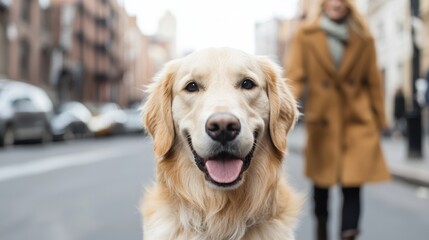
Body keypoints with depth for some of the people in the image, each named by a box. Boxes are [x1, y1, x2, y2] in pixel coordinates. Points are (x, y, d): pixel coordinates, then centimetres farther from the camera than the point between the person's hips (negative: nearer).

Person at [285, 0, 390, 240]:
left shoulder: (364, 39, 4)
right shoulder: (306, 36, -1)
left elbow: (373, 81, 8)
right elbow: (295, 75, -7)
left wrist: (379, 120, 10)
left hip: (357, 120, 0)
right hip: (323, 120, 0)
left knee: (352, 183, -8)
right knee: (322, 181, 12)